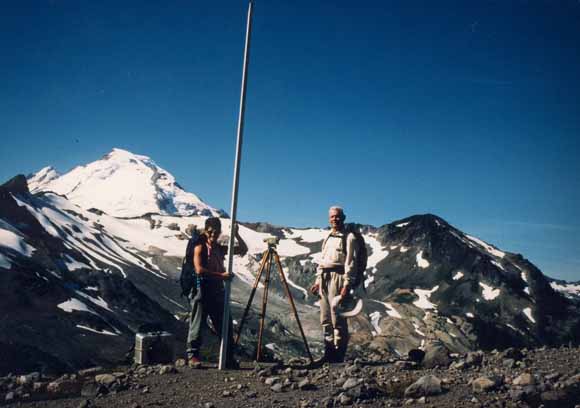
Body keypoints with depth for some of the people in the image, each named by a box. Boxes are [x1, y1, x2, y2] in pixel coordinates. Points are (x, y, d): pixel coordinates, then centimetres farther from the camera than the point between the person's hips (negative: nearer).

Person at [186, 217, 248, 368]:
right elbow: (199, 269, -17)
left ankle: (229, 358, 11)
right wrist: (221, 275, -20)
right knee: (197, 323, -4)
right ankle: (192, 355, 5)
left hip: (218, 290, 6)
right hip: (202, 289, -6)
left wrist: (236, 235, 2)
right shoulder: (200, 247, -3)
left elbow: (243, 249, 18)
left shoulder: (220, 248, 15)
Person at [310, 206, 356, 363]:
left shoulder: (348, 237, -2)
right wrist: (318, 281, 15)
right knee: (325, 319, 8)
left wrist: (347, 285, -17)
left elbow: (350, 262, -9)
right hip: (324, 278, 8)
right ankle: (329, 353, 15)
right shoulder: (327, 238, 20)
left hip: (338, 277, -8)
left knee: (337, 318, -8)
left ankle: (338, 355, -3)